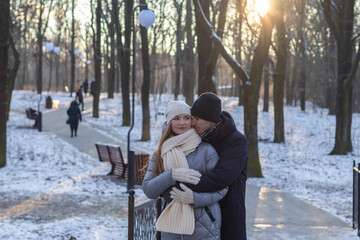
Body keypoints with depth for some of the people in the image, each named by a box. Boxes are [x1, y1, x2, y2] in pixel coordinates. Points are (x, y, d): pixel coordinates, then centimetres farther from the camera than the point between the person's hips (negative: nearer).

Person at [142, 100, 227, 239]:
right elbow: (148, 190, -2)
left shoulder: (206, 149, -5)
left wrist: (194, 198, -19)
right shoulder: (160, 153, 6)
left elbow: (221, 189, -4)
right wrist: (173, 175, -18)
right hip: (171, 226, 3)